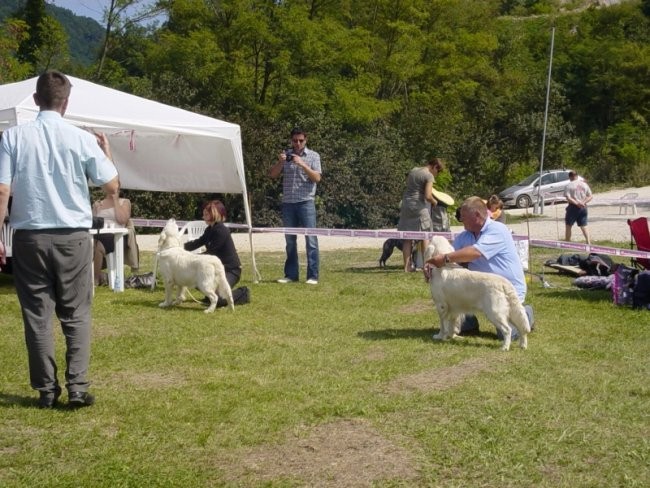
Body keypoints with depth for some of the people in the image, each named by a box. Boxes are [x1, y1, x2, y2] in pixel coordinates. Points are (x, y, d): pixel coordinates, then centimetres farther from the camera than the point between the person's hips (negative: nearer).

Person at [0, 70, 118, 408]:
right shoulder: (82, 139, -4)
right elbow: (111, 188, 2)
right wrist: (106, 153, 18)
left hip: (30, 237, 1)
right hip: (73, 237, 0)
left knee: (37, 315, 8)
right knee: (76, 315, 7)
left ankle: (46, 390, 11)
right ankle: (77, 388, 2)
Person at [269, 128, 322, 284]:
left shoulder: (313, 156, 3)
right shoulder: (286, 155, 11)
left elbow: (317, 178, -8)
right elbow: (272, 174, 6)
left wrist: (302, 164, -19)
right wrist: (280, 162, -12)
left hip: (306, 202, -3)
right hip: (288, 203, 3)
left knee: (311, 239, -7)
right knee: (290, 240, 7)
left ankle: (313, 276, -5)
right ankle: (291, 275, 13)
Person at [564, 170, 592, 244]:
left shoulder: (569, 186, -6)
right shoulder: (584, 184, 8)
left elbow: (568, 198, -18)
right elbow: (590, 196, 6)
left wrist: (577, 203, -21)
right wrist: (584, 202, -7)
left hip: (573, 207, -4)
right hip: (583, 208, 4)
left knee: (568, 226, 8)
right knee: (584, 226, 9)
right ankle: (588, 242, -5)